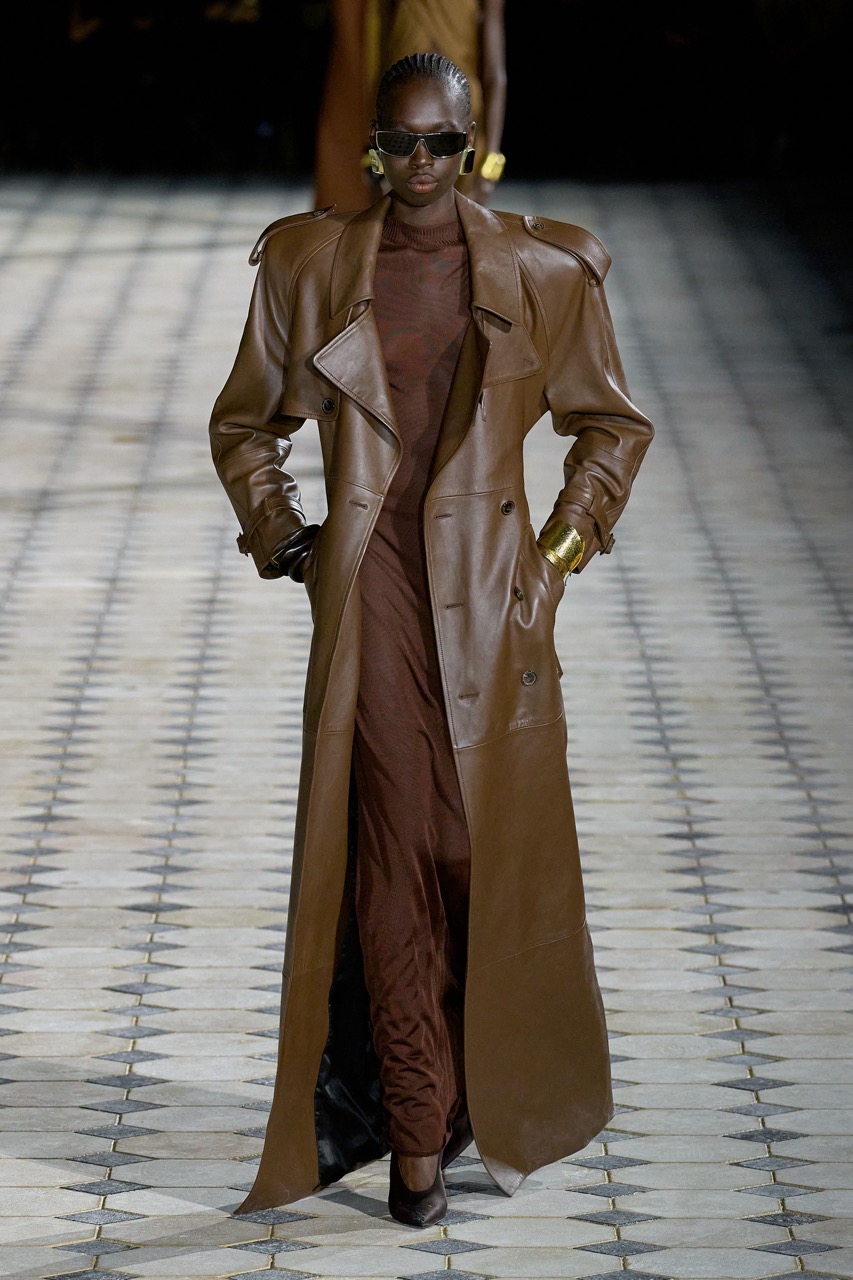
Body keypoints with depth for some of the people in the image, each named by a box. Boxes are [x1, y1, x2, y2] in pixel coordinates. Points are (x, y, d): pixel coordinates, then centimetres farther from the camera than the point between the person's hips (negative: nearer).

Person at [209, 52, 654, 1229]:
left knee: (490, 847, 4)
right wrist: (280, 538, 5)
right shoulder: (308, 267, 4)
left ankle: (491, 1097, 25)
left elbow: (613, 423, 15)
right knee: (393, 847, -6)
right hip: (368, 587, -1)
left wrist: (566, 544, 6)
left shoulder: (545, 273, 4)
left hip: (492, 596, 1)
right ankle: (414, 1136, -2)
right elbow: (245, 425, 16)